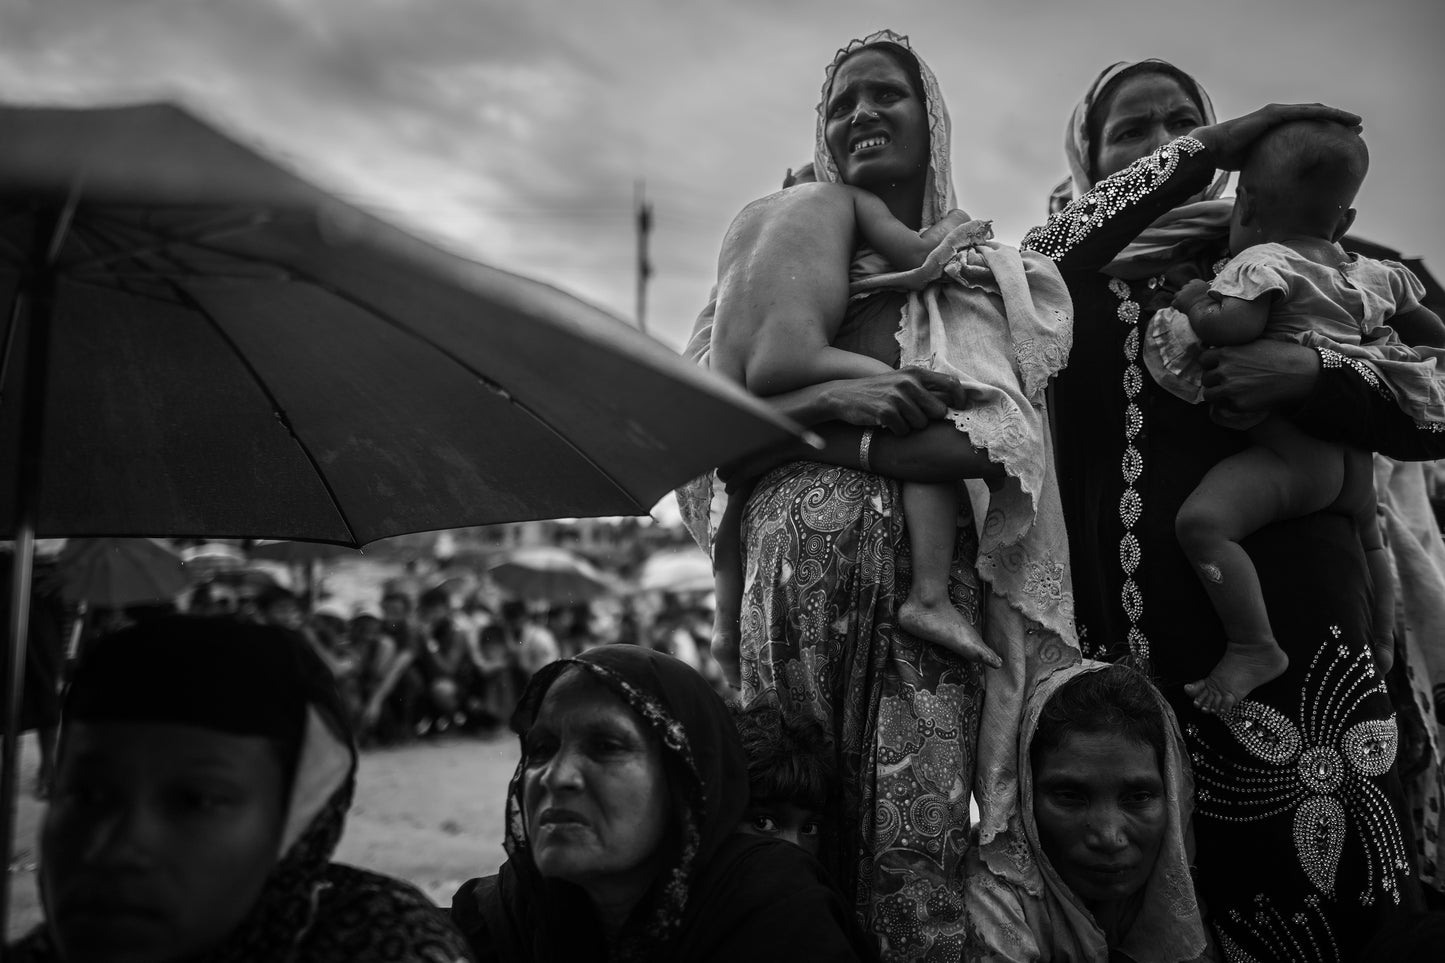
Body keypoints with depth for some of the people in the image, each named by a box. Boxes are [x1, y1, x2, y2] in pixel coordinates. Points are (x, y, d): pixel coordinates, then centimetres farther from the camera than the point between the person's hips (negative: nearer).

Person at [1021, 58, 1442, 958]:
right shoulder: (1074, 272, 18)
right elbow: (1027, 275, -8)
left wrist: (1314, 373, -11)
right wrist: (1209, 150, -4)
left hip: (1290, 607, 0)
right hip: (1132, 620, 0)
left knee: (1331, 879, -7)